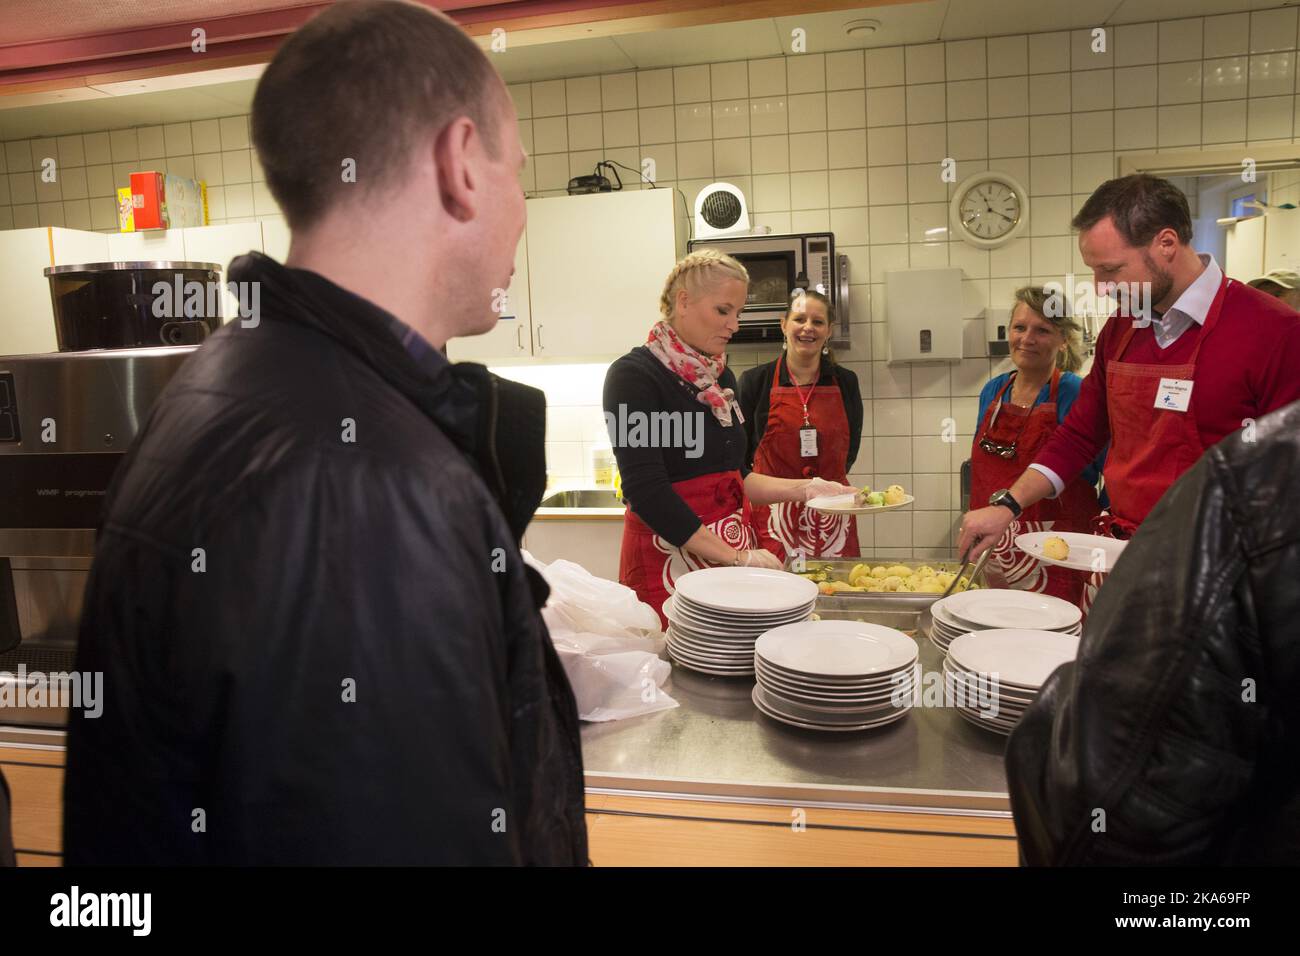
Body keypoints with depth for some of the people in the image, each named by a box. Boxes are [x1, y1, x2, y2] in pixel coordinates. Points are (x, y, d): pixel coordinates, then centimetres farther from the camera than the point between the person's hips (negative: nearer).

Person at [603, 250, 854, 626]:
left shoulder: (721, 377, 11)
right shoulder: (633, 376, -11)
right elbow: (647, 492, -18)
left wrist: (804, 488, 7)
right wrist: (736, 558, -19)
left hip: (735, 552, 7)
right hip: (669, 556, -6)